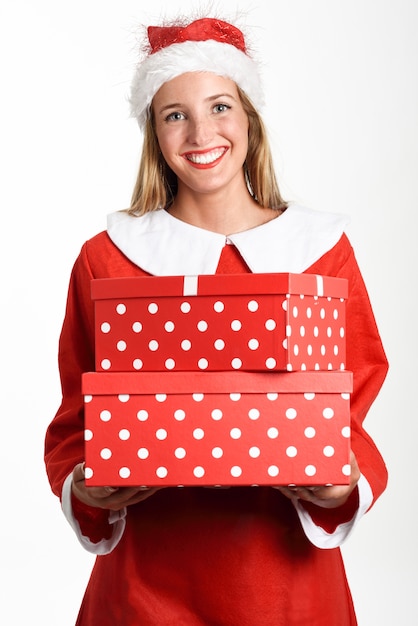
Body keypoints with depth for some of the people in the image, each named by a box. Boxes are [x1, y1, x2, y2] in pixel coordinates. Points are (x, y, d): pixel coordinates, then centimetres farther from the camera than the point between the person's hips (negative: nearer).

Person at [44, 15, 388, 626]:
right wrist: (86, 488, -15)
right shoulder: (106, 259, -2)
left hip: (282, 568, 1)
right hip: (147, 571, 0)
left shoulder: (322, 249, 0)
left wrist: (344, 486, -15)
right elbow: (77, 419, 3)